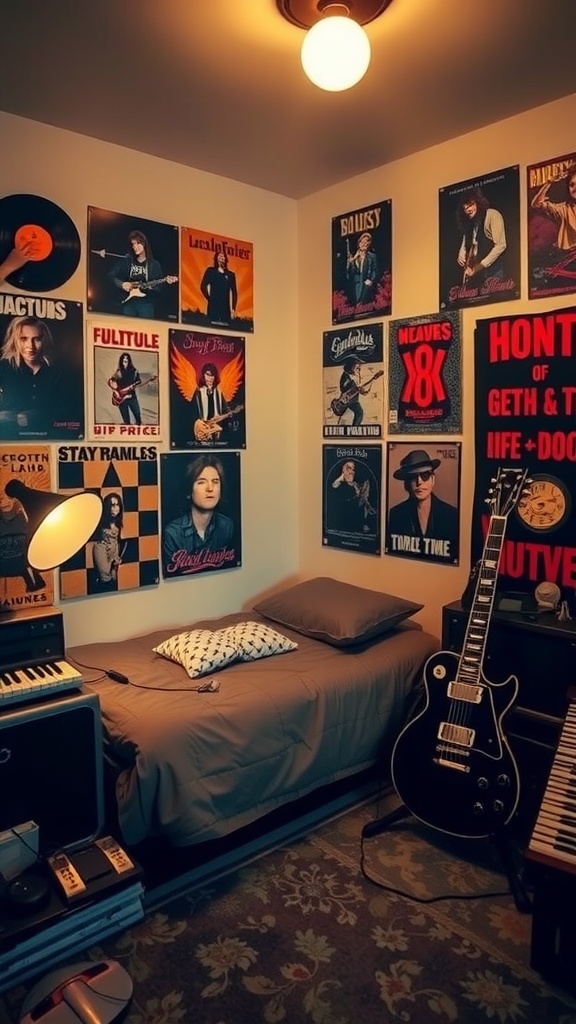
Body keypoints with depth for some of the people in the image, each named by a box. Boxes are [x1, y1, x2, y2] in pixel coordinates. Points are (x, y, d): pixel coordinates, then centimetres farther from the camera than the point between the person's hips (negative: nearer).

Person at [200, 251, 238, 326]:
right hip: (213, 305, -3)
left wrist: (233, 308, 5)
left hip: (226, 306, 3)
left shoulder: (231, 274, 17)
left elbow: (234, 292, 13)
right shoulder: (210, 271, 10)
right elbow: (203, 286, 2)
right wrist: (209, 299, -5)